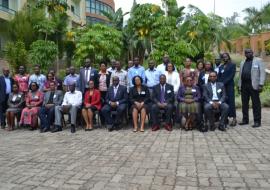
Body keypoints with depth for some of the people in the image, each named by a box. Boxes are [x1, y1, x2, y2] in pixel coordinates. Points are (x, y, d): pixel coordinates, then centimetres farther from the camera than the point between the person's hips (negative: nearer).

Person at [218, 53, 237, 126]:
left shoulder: (232, 65, 4)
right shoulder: (221, 67, 19)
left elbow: (231, 75, -6)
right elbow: (218, 77, 15)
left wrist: (224, 82, -13)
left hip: (229, 85, -4)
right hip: (222, 86, 4)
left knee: (231, 101, -8)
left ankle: (234, 118, -6)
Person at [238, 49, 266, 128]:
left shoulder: (258, 61, 3)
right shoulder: (242, 63, 18)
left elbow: (262, 73, -4)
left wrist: (261, 84, -13)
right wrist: (239, 85, 11)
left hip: (253, 86, -5)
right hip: (244, 86, 5)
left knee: (256, 104, -1)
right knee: (244, 104, 8)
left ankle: (257, 121, 4)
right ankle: (245, 120, 18)